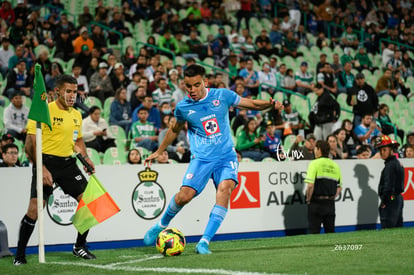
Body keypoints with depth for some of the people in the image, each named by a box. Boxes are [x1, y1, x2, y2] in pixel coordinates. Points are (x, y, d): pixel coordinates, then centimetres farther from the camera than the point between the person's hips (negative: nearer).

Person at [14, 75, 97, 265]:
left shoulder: (77, 115, 12)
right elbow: (30, 144, -13)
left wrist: (85, 158, 8)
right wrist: (42, 169, -20)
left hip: (68, 163, 6)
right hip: (46, 162, -6)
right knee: (35, 208, -14)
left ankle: (79, 247, 17)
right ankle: (20, 255, 0)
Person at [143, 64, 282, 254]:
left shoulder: (222, 95, -1)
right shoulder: (183, 107, 2)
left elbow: (252, 104, 9)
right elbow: (175, 130, 22)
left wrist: (270, 104, -10)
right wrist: (158, 152, 29)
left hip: (226, 155, 0)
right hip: (201, 158, 0)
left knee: (225, 188, -28)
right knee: (185, 195, -18)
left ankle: (204, 242, -25)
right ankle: (161, 226, 14)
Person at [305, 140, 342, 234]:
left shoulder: (314, 164, -8)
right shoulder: (335, 166, 10)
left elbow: (310, 185, -16)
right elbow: (339, 187, 12)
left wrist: (308, 200, -4)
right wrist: (331, 198, 16)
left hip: (316, 204, -5)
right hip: (330, 204, 5)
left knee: (314, 233, -2)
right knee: (330, 232, 11)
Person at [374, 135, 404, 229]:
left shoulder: (390, 165, -14)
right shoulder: (397, 163, 17)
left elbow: (388, 186, -19)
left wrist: (383, 202, -15)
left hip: (391, 200, -11)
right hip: (398, 198, 11)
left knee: (387, 228, -14)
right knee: (398, 227, 12)